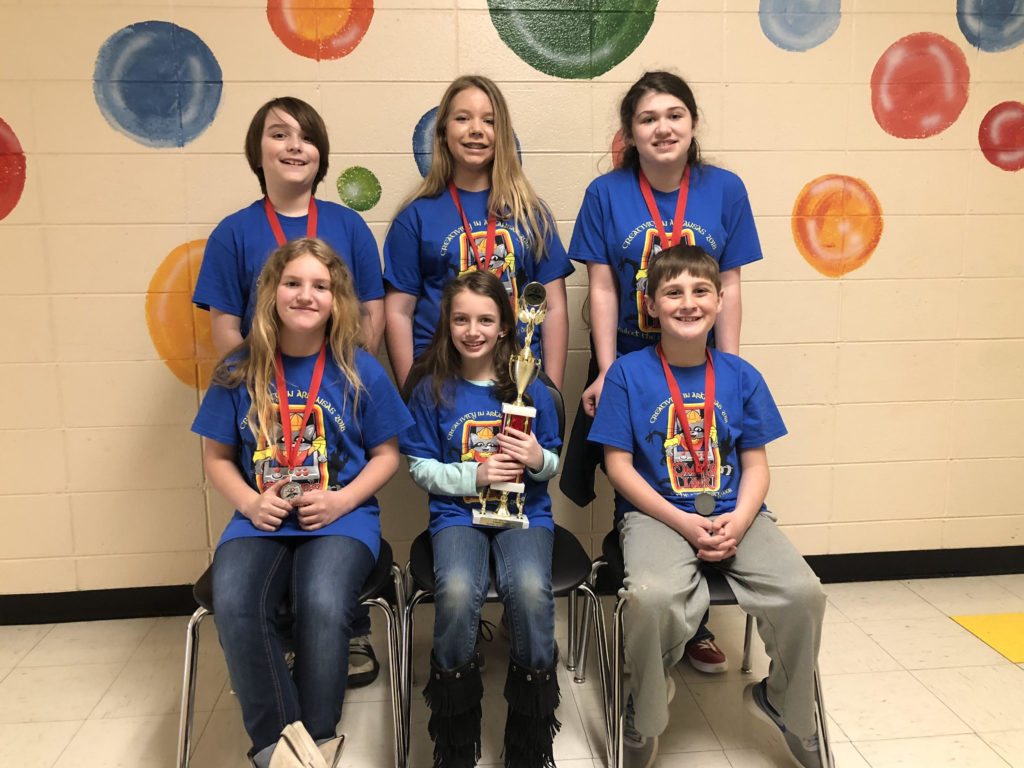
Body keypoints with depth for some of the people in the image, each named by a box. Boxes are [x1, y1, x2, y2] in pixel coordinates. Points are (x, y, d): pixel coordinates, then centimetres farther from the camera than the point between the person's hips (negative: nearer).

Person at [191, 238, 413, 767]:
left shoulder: (360, 372, 1)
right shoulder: (239, 372, 5)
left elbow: (385, 454, 5)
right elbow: (217, 457, 11)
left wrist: (342, 500, -11)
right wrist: (251, 502, -7)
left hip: (341, 518, -2)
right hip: (262, 519, 2)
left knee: (323, 605, -31)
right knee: (234, 607, -28)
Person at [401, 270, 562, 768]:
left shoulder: (530, 389, 6)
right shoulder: (432, 390, 5)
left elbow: (552, 463, 13)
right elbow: (420, 468, 6)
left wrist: (538, 460, -11)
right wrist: (474, 475, -9)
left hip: (524, 510, 1)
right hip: (457, 513, 0)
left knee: (531, 591, -31)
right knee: (457, 592, -32)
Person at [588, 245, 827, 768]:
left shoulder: (741, 377, 6)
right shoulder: (628, 373, -3)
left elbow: (755, 465, 7)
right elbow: (618, 466, -5)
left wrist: (738, 521, -13)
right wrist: (685, 524, -13)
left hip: (734, 514, 3)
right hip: (657, 514, -3)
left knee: (803, 593, -21)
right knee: (651, 597, -33)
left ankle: (785, 703, 14)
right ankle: (645, 713, 2)